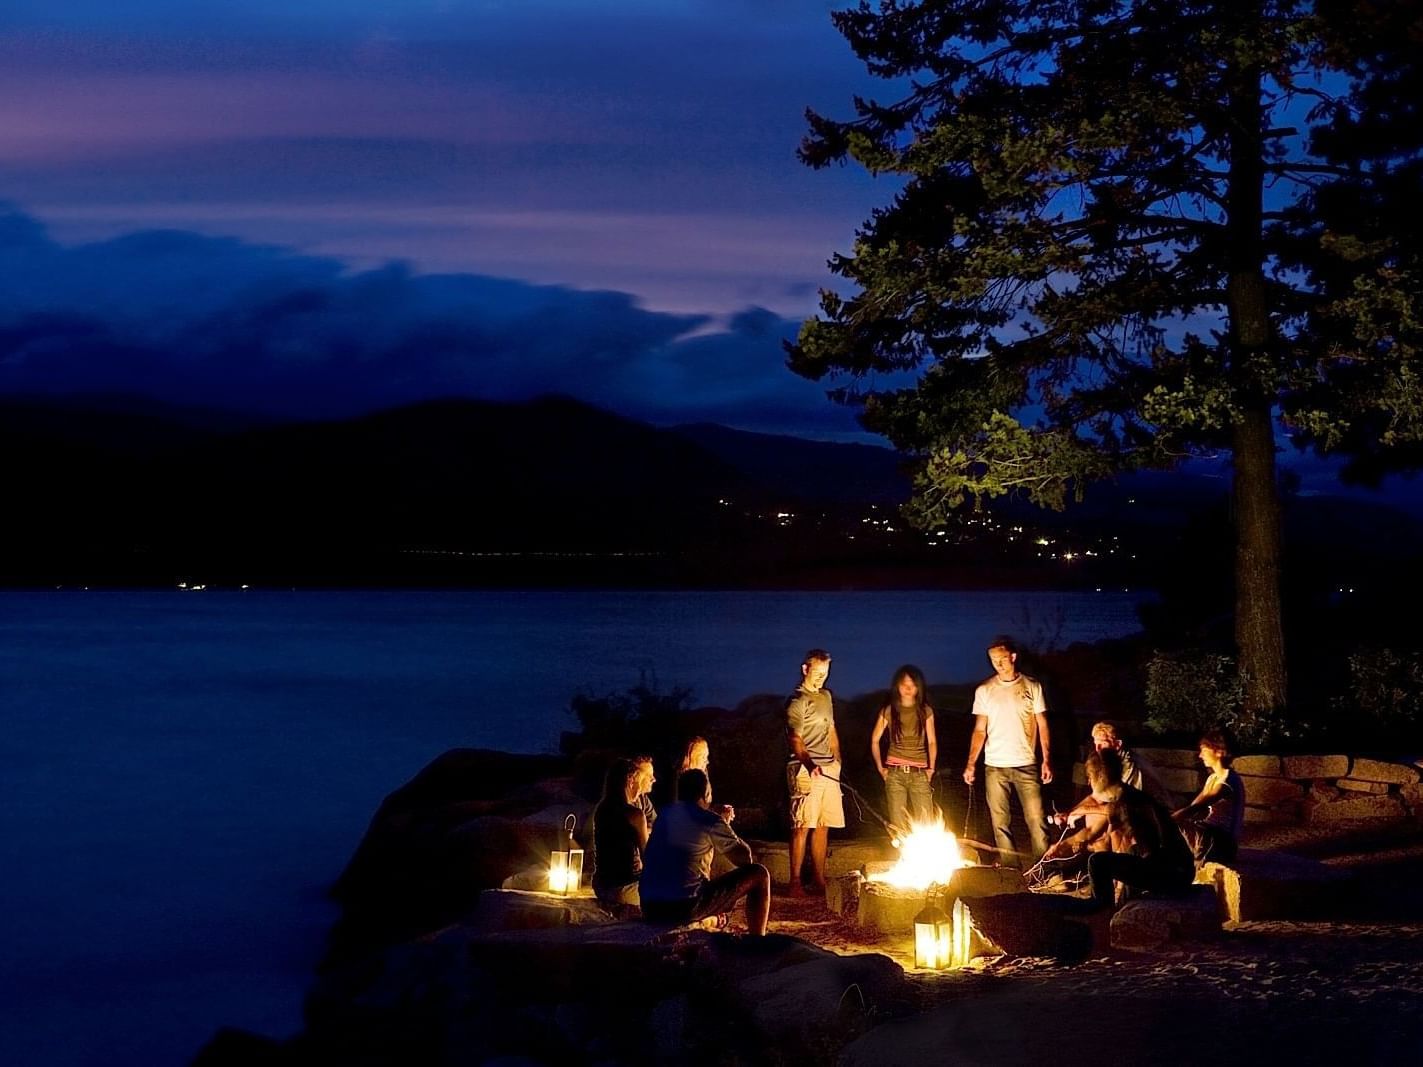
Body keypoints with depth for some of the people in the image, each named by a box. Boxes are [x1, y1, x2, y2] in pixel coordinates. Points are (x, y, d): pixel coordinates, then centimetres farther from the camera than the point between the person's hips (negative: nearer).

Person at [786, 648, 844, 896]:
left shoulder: (826, 696, 18)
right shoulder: (797, 701, -7)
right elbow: (796, 739, -18)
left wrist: (837, 761, 19)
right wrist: (810, 765, -34)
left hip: (828, 769, 7)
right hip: (806, 768, -7)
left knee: (823, 826, 7)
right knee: (802, 826, -8)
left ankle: (819, 879, 12)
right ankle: (795, 882, -6)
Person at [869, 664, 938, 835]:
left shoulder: (925, 711, 8)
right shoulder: (889, 711, 6)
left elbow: (932, 742, 12)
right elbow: (874, 740, 12)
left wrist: (931, 767, 1)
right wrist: (880, 767, 4)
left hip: (919, 774, 0)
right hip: (895, 774, 0)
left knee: (925, 824, -10)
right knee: (898, 826, -5)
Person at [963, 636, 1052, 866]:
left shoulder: (1032, 687, 3)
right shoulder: (984, 691, 5)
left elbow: (1042, 726, 4)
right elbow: (979, 730, 5)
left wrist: (1047, 760, -4)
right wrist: (971, 763, -4)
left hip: (1026, 764, -1)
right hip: (995, 767, 1)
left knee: (1036, 819, -6)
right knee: (1001, 823, 3)